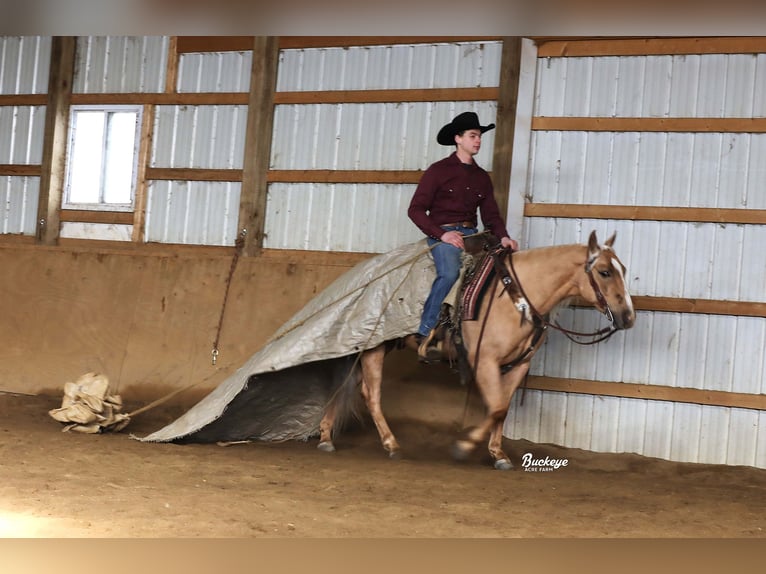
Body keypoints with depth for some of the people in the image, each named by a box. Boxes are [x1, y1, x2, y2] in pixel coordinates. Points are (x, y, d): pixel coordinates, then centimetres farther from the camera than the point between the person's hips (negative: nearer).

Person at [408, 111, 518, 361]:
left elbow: (491, 215, 15)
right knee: (449, 272, -34)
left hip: (471, 234, 6)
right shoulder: (438, 170, 1)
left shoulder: (482, 177, 18)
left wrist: (503, 237, -6)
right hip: (442, 234, -6)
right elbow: (416, 209, -4)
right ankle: (425, 333, -27)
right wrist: (441, 234, -16)